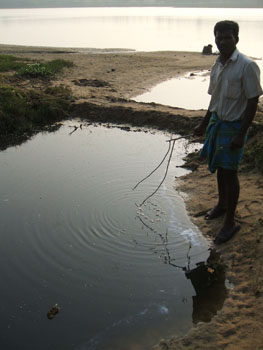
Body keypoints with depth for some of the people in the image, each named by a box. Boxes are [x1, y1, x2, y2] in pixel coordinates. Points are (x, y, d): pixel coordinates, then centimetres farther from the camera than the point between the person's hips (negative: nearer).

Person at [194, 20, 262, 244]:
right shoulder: (217, 66, 6)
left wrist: (241, 134, -20)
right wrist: (204, 124, 21)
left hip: (234, 126, -7)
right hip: (216, 123, 7)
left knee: (229, 172, -2)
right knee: (218, 168, 18)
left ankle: (230, 223, 10)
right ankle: (222, 204, 40)